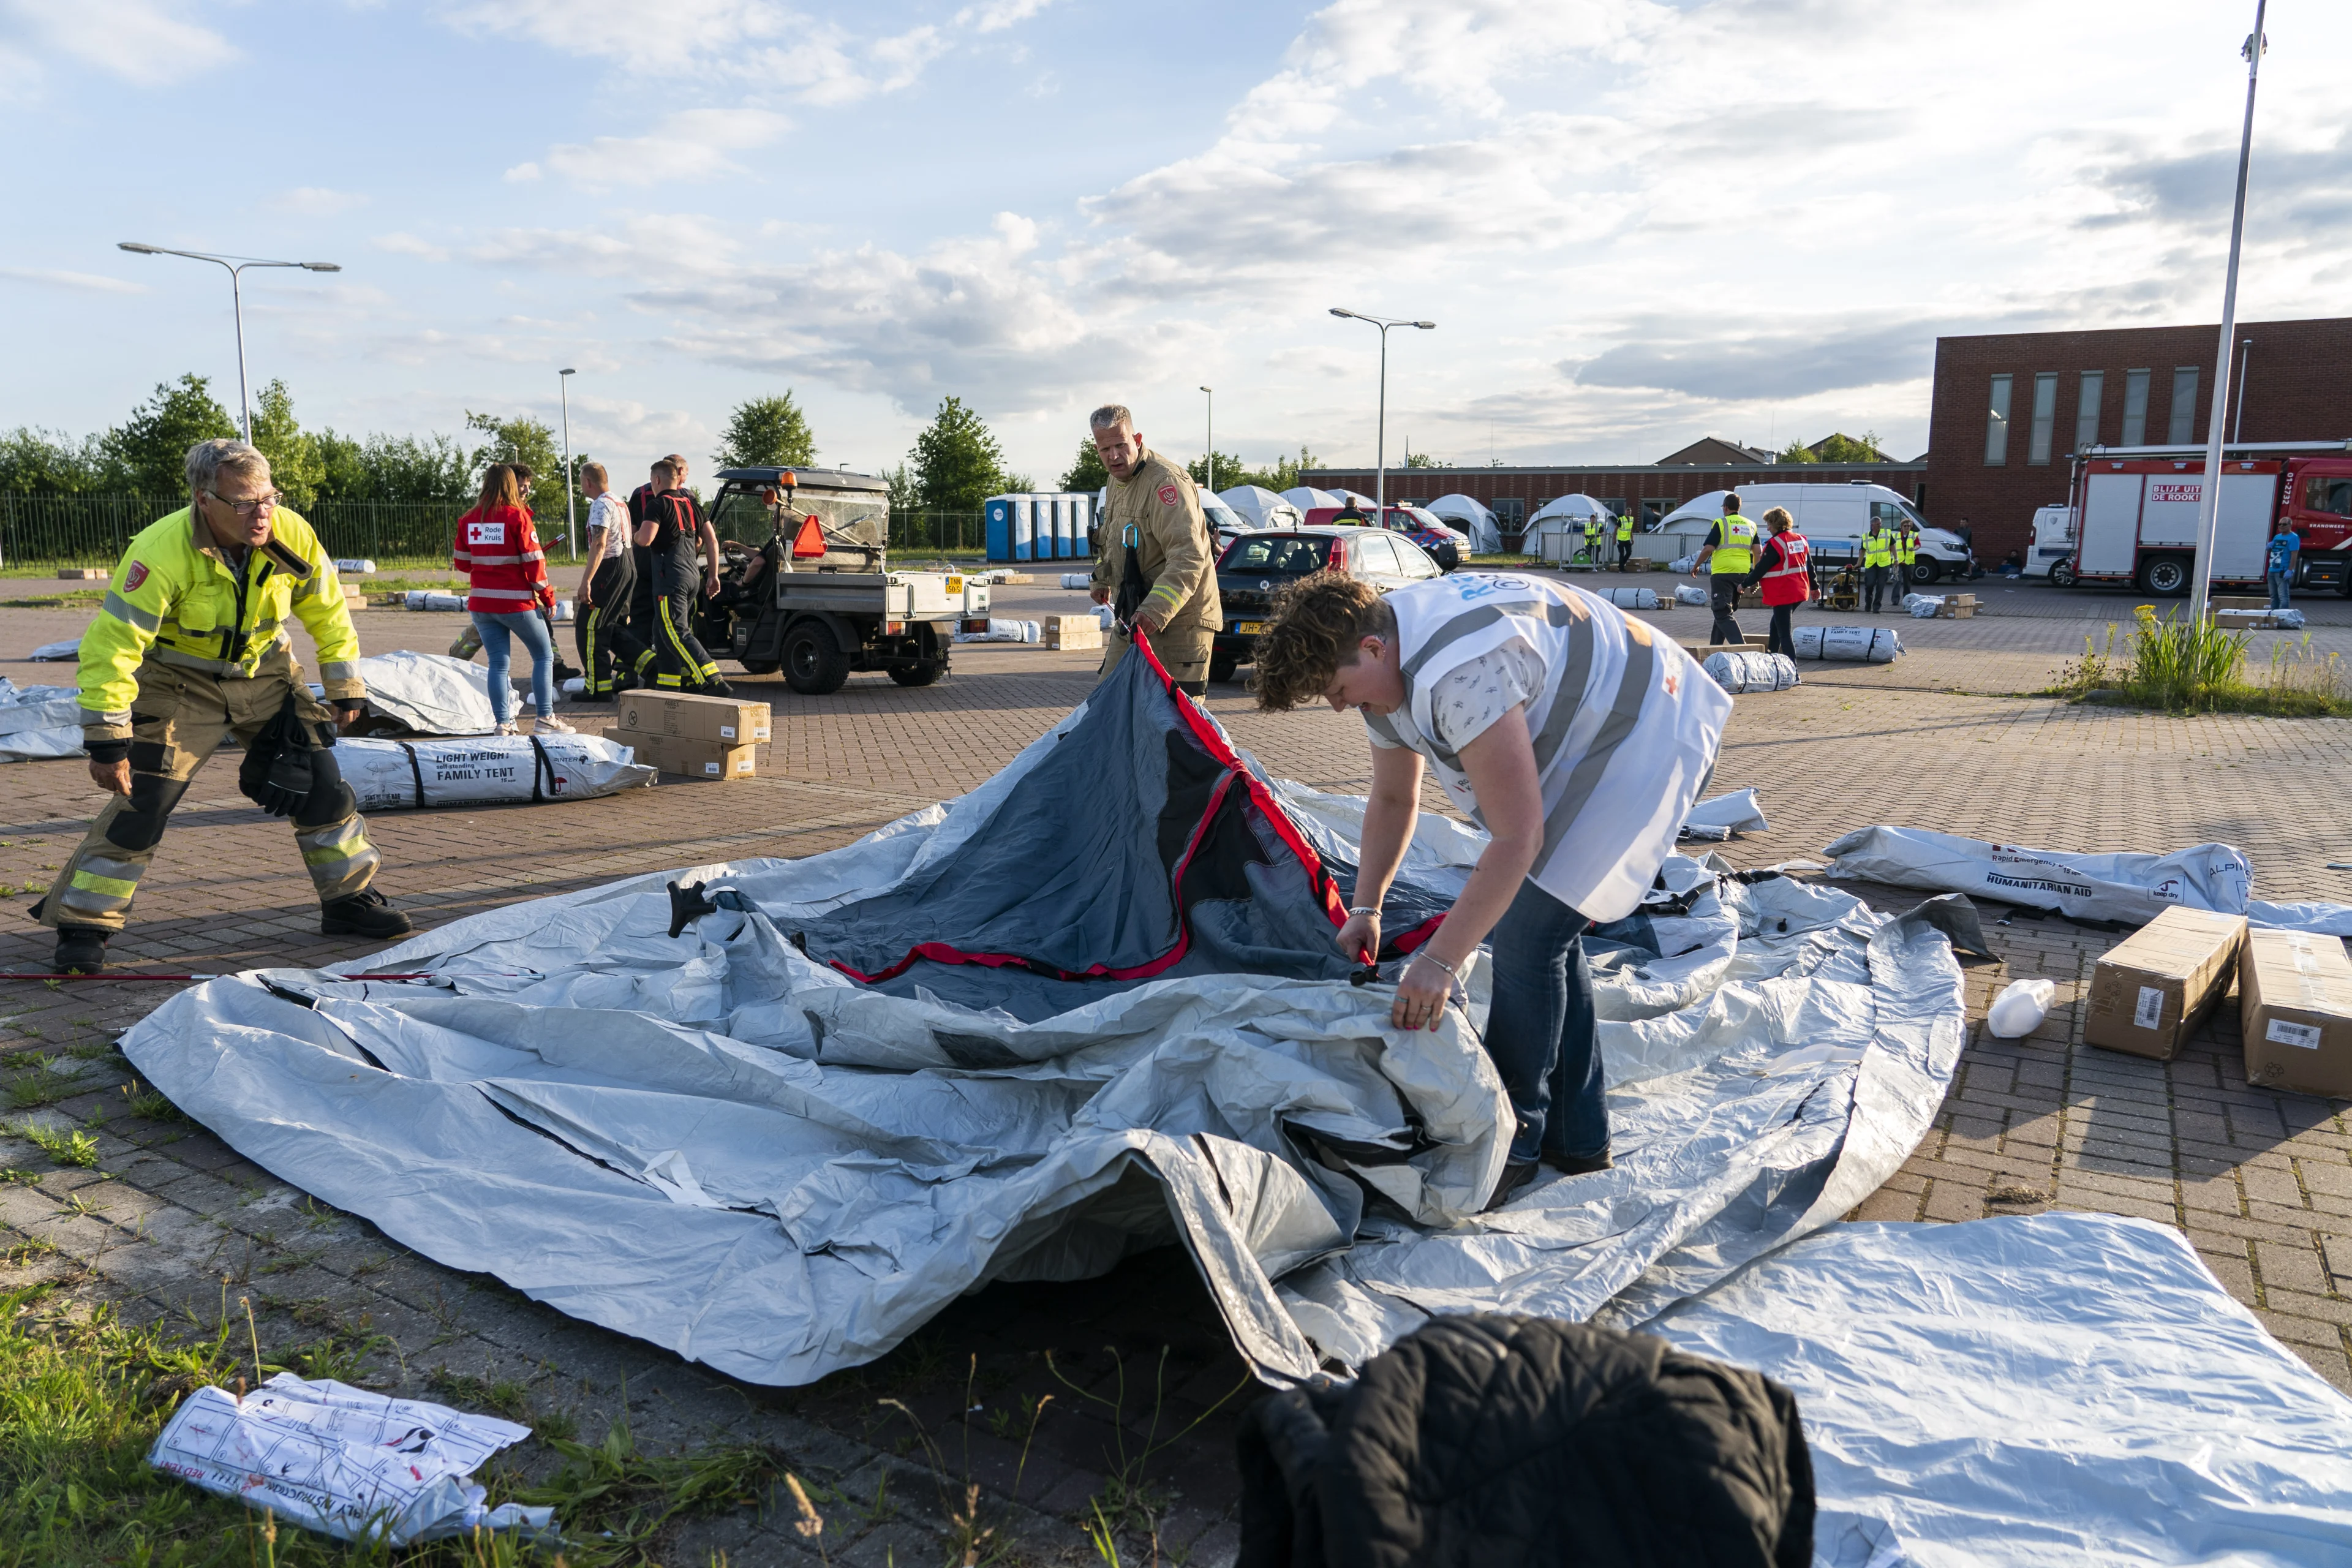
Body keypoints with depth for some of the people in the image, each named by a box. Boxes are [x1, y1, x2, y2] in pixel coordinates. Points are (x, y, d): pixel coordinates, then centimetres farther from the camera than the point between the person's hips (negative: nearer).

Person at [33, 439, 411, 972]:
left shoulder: (293, 536, -17)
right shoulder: (161, 553, -29)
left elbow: (328, 613, 0)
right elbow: (111, 647, -27)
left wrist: (345, 689, 4)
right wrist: (107, 742, -27)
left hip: (265, 673, 4)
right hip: (180, 683, -4)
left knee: (321, 784, 0)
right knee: (140, 803, -9)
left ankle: (350, 900, 16)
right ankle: (84, 926, 7)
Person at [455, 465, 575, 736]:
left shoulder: (468, 520, 4)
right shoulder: (517, 516, -10)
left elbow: (461, 562, 10)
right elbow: (533, 561, -12)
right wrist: (547, 595, -2)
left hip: (481, 603, 5)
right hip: (515, 602, -5)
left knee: (499, 663, 9)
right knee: (544, 655, 9)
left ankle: (503, 723, 6)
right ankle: (544, 718, 4)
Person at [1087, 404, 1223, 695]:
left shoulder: (1167, 482, -20)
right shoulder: (1117, 480, 11)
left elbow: (1188, 558, -30)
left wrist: (1156, 610, -39)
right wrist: (1102, 579, 41)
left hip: (1177, 619, -10)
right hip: (1133, 617, 10)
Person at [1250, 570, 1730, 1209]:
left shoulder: (1459, 675, -35)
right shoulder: (1385, 663, -3)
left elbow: (1516, 838, -33)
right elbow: (1392, 800, 10)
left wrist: (1440, 960, -30)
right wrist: (1365, 907, 4)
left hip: (1651, 738, -10)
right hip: (1585, 737, 10)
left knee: (1528, 932, -15)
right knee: (1541, 929, 10)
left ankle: (1513, 1138, 0)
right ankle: (1577, 1136, 22)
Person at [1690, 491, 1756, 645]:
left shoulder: (1721, 523, -5)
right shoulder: (1751, 525, 12)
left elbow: (1708, 549, -11)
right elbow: (1757, 552, 8)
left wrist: (1696, 566, 3)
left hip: (1723, 573, -6)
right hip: (1742, 574, 6)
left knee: (1723, 613, -6)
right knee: (1726, 610, 19)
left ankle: (1740, 646, -23)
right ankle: (1715, 647, 27)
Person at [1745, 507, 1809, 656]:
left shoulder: (1775, 544, -15)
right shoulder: (1801, 540, 9)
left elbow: (1761, 568, -13)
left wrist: (1746, 584, -1)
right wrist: (1814, 586, 26)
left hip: (1783, 594, -9)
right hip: (1800, 592, 9)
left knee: (1784, 633, -7)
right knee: (1777, 624, 24)